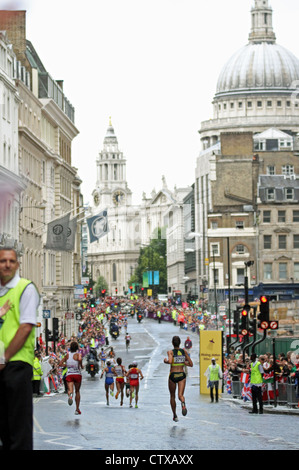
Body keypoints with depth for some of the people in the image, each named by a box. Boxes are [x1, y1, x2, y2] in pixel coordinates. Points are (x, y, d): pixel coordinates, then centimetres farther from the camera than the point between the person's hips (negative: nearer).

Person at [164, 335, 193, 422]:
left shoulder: (170, 352, -5)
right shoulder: (184, 351, 5)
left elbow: (170, 361, -25)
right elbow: (191, 364, 6)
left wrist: (166, 361, -3)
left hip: (173, 375, -1)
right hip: (182, 375, 1)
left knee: (172, 396, 16)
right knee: (180, 395, -9)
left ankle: (175, 416, 22)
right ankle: (183, 403, -45)